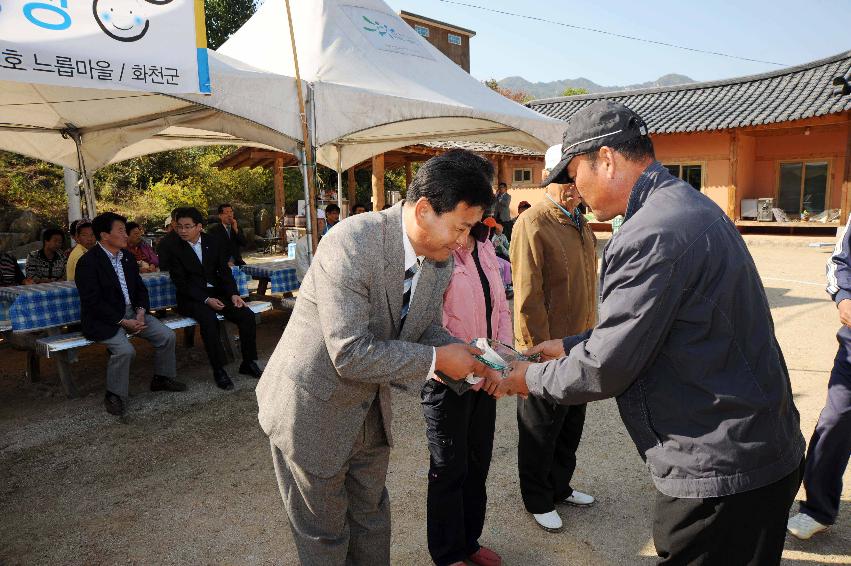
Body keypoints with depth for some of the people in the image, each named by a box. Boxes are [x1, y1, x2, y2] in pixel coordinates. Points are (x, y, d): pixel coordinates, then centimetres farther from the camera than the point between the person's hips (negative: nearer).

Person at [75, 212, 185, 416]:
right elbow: (93, 302, -18)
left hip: (132, 312, 7)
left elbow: (140, 288, 14)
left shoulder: (126, 256, 10)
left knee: (167, 335, -5)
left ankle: (162, 378, 16)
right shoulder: (88, 262, -14)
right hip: (104, 319, -7)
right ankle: (114, 395, -6)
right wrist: (123, 322, -20)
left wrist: (141, 312, -4)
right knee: (125, 350, -29)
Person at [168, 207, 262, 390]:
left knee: (247, 316, -17)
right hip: (192, 298, -4)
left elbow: (224, 272, 5)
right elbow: (181, 283, -8)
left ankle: (248, 363, -2)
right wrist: (206, 300, -21)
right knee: (209, 320, -34)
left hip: (217, 293, 4)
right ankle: (219, 370, -24)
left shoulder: (214, 243, 6)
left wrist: (233, 294, -12)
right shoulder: (175, 250, -3)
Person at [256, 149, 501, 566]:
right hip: (312, 410, -6)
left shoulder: (440, 262, -7)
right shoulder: (352, 242, -31)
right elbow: (350, 354, -34)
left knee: (371, 514, 26)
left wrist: (468, 361, -13)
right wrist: (436, 359, -26)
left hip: (371, 408, 7)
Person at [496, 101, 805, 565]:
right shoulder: (687, 205, 8)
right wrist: (571, 347, 15)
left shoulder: (652, 234, -25)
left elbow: (603, 370, -21)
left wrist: (532, 379, -4)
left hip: (720, 473, -9)